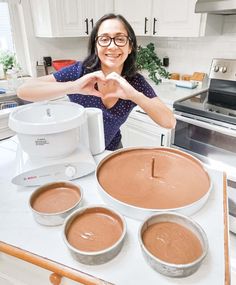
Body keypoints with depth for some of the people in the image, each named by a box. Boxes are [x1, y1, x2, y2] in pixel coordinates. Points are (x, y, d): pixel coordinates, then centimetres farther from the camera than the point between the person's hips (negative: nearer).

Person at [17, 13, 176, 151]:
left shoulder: (136, 82, -15)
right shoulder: (80, 71, -21)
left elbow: (170, 122, -23)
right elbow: (23, 91, -27)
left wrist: (133, 95, -37)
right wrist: (73, 87, -41)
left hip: (112, 152, 2)